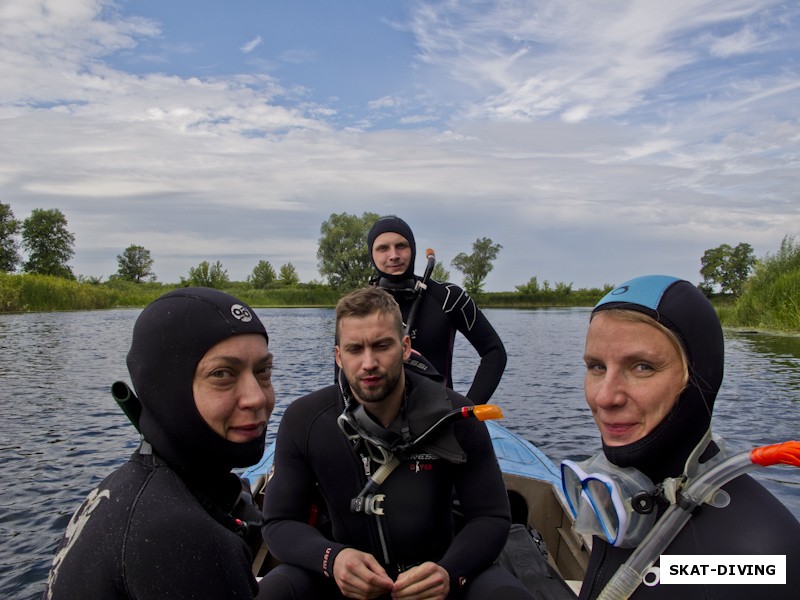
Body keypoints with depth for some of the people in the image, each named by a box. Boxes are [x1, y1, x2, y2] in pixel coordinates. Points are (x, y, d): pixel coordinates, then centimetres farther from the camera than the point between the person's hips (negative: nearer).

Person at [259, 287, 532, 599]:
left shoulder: (455, 416, -14)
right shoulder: (302, 421, -12)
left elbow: (491, 518, -9)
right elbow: (280, 522, -8)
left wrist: (449, 573, -30)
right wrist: (332, 558, -29)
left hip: (434, 565, -1)